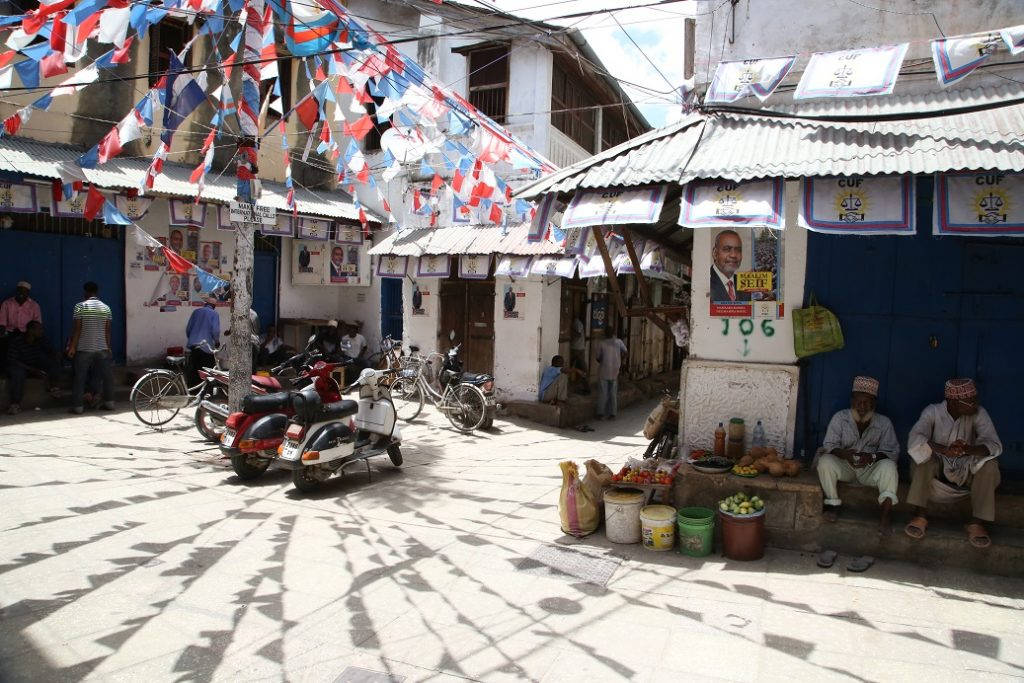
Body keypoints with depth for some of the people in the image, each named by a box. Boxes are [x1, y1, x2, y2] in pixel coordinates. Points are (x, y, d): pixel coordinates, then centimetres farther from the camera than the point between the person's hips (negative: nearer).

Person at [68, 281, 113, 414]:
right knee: (107, 375, 11)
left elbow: (77, 328, -9)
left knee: (80, 377, 3)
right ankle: (109, 402, 15)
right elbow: (107, 330, 4)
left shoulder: (80, 306, -6)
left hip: (84, 348, -3)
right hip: (102, 348, 3)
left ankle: (78, 406, 4)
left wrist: (72, 346, -4)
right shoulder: (106, 307, 3)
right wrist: (108, 347, 12)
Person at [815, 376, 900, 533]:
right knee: (825, 461, -28)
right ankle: (833, 503, -14)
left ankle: (887, 511, -34)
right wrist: (844, 454, -30)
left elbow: (892, 451, -7)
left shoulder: (884, 423, -1)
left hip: (870, 468, 0)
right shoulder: (840, 418, -2)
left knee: (889, 466, -31)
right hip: (844, 466, 0)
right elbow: (829, 445, -6)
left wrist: (872, 457, -29)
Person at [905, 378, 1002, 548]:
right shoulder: (932, 412, -13)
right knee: (924, 456, -31)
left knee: (989, 464, -27)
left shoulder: (978, 414, -10)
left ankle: (977, 523, -23)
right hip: (938, 466, -1)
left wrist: (968, 449, -43)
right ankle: (920, 517, -28)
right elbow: (914, 439, -28)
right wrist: (945, 450, -47)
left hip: (966, 469, 1)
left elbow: (995, 445, -20)